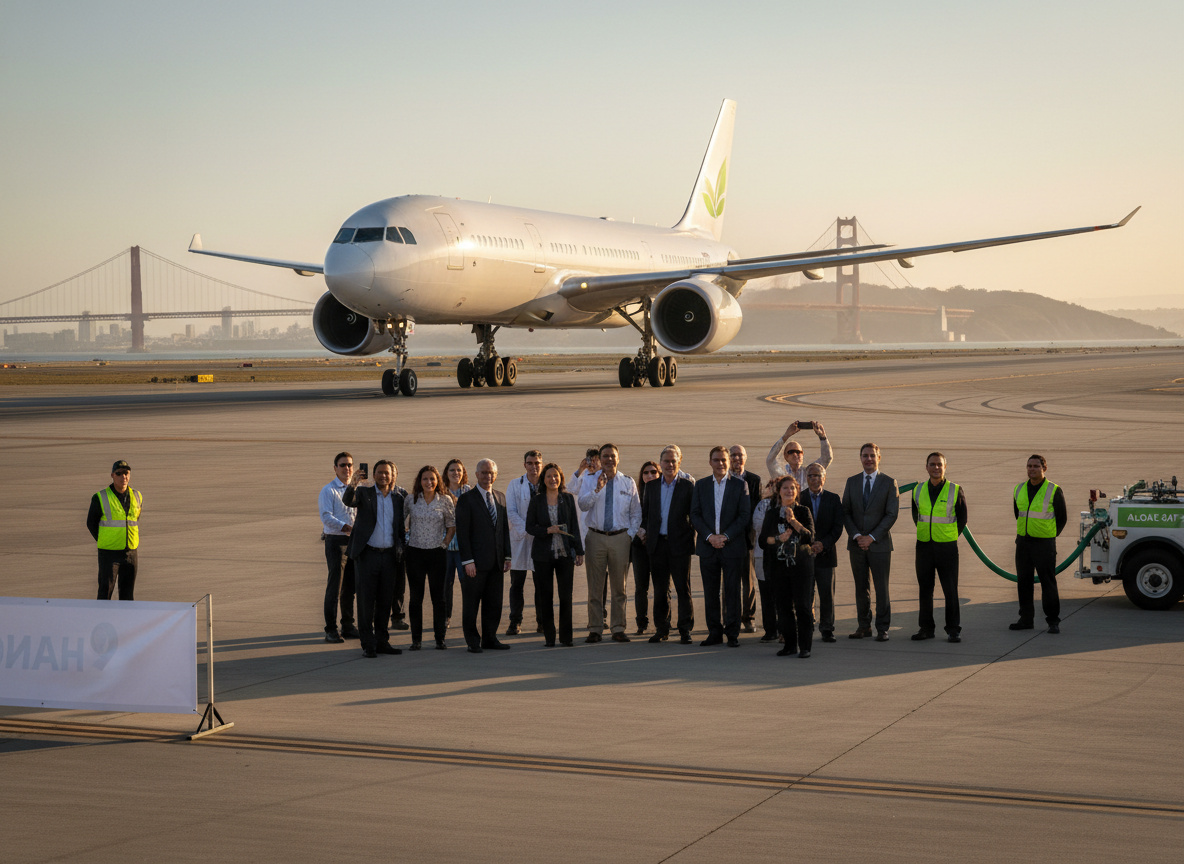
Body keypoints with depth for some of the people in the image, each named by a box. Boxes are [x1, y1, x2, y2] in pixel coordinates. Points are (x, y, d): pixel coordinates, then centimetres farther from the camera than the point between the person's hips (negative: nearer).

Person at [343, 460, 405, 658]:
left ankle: (382, 641, 18)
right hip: (367, 554, -4)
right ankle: (368, 645, 2)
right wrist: (352, 484, -40)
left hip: (388, 555, 4)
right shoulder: (364, 493, 0)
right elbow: (348, 501, -21)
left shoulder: (397, 499, 11)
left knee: (385, 600, 8)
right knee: (366, 600, -1)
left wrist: (400, 549, 6)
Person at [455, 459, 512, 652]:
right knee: (471, 603, 2)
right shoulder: (466, 499, -5)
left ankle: (489, 638, 18)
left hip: (496, 562, 5)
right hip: (476, 562, -5)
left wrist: (507, 556, 9)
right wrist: (468, 561, -15)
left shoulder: (500, 498, 13)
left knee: (494, 602, 8)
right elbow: (462, 532, -9)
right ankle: (473, 641, 10)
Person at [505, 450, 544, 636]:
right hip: (520, 537, 0)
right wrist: (527, 530, -14)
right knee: (517, 583, 2)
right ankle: (515, 622, 8)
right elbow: (511, 511, -3)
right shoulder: (515, 485, 4)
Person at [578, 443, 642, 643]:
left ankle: (618, 629, 11)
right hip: (596, 537, -1)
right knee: (595, 587, 1)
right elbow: (583, 505, -10)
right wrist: (597, 489, -24)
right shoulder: (591, 480, 5)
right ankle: (595, 629, 7)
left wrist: (630, 535, 0)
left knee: (619, 587, 5)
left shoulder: (628, 482, 8)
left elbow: (636, 513, 10)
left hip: (620, 537, 1)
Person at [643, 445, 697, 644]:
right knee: (660, 590, 9)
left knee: (683, 589, -2)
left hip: (679, 545, -3)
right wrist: (647, 533, 6)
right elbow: (645, 514, 16)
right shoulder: (651, 486, 11)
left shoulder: (688, 486, 0)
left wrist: (690, 535, -8)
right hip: (657, 544, 3)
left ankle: (685, 631, 2)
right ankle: (661, 629, 16)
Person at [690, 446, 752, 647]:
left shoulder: (740, 485, 3)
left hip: (733, 546, -2)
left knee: (732, 592, 0)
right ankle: (715, 632, 11)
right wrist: (709, 536, -9)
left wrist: (725, 536, -11)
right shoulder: (701, 485, 10)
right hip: (707, 546, 2)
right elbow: (695, 515, 5)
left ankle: (733, 634, 5)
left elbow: (745, 515, -2)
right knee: (710, 593, 4)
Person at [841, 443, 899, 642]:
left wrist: (872, 537, -12)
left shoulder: (889, 483, 0)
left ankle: (882, 629, 5)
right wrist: (856, 536, -8)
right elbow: (846, 512, 7)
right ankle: (864, 626, 14)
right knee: (861, 588, 7)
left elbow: (892, 514, -6)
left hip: (879, 544, -3)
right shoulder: (852, 482, 10)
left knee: (881, 588, -1)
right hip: (857, 544, 3)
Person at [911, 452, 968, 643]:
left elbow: (962, 518, 7)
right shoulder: (918, 491, 5)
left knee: (950, 590, -2)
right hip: (924, 546, 3)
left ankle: (953, 629, 4)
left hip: (947, 547, -3)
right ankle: (926, 628, 15)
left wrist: (952, 536, 6)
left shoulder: (955, 491, -3)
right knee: (924, 589, 7)